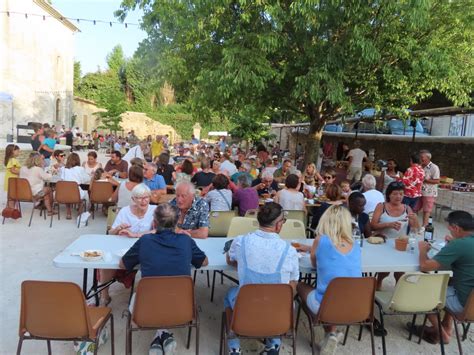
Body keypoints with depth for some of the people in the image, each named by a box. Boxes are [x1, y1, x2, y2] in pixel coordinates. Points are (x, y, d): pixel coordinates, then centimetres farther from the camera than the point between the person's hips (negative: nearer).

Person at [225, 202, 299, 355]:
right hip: (277, 311, 0)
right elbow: (292, 288, -4)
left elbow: (229, 260, 7)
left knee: (231, 294, 33)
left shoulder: (240, 241, -17)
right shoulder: (289, 250, -19)